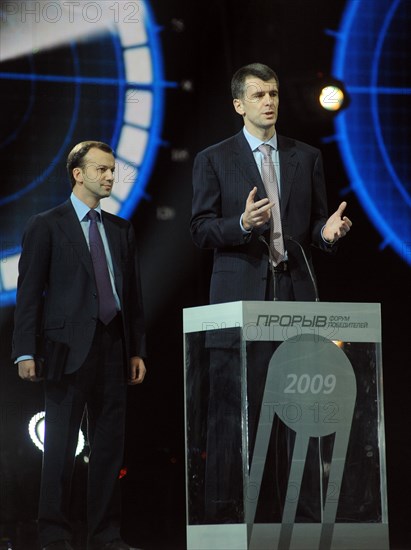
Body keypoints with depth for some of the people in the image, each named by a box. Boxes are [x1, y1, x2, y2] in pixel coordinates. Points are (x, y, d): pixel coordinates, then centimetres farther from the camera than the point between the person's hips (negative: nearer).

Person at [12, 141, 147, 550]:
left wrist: (137, 350, 10)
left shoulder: (120, 230, 16)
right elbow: (29, 292, -3)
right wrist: (26, 351, -10)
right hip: (69, 347, -5)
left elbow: (133, 294, 16)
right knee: (61, 445, -2)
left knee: (109, 444, 5)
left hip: (113, 347, 5)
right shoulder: (46, 226, 1)